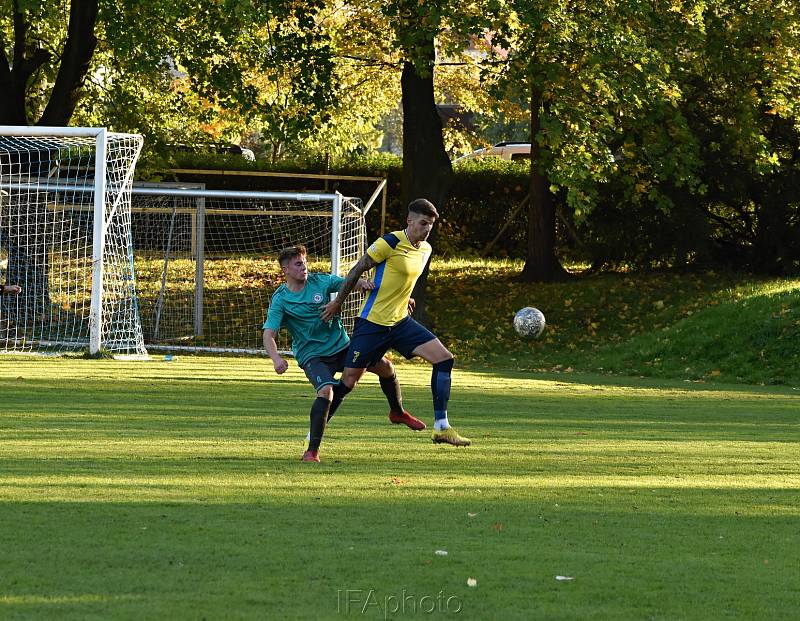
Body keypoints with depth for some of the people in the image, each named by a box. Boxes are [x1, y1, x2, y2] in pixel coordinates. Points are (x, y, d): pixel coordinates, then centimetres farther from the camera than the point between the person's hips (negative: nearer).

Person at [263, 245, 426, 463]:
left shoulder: (320, 281, -3)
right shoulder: (280, 300, -12)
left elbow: (348, 284, -4)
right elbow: (268, 334, -19)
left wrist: (361, 283, -30)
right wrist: (276, 359, -38)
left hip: (341, 345, 5)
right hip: (312, 355, -5)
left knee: (385, 366, 2)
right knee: (326, 391, -31)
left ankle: (397, 413, 30)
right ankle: (312, 450, -23)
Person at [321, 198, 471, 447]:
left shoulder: (425, 249, 7)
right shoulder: (390, 243, -16)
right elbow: (357, 270, -9)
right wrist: (338, 302, -4)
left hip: (401, 322, 7)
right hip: (372, 323, -7)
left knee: (444, 359, -8)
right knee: (348, 382, -3)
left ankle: (441, 428, -7)